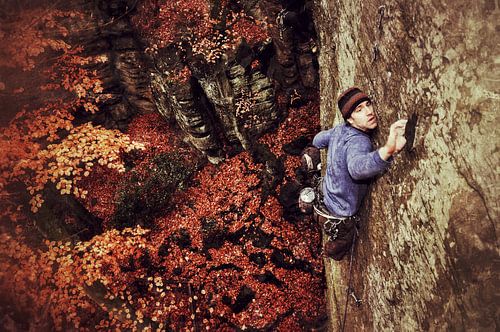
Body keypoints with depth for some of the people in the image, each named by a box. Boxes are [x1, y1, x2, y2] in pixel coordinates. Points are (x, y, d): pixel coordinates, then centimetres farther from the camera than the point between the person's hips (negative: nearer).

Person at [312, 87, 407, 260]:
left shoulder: (340, 129, -11)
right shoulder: (358, 141, -37)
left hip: (326, 198, 7)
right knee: (336, 251, 28)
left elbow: (318, 140, 10)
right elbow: (357, 167, -61)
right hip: (340, 218, -7)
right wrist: (388, 150, -80)